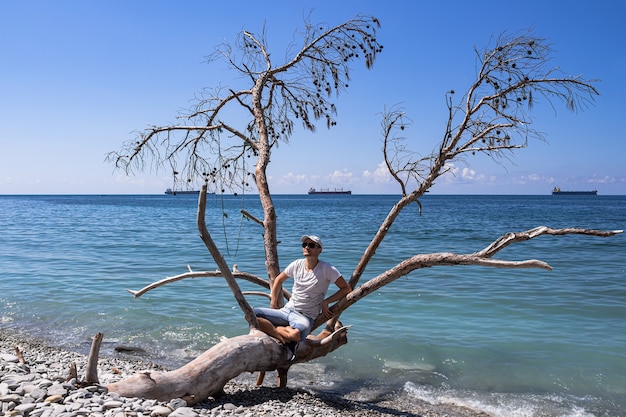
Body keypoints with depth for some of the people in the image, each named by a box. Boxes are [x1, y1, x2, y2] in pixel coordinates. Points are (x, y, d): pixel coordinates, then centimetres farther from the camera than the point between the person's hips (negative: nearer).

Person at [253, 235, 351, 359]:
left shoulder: (327, 269, -8)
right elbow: (279, 280, 22)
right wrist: (273, 304, 15)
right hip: (286, 310, 5)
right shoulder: (297, 265, 6)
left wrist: (325, 302, -10)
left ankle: (276, 329, -7)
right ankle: (284, 339, -16)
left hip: (305, 316, -4)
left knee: (296, 334, -41)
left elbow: (346, 289, -5)